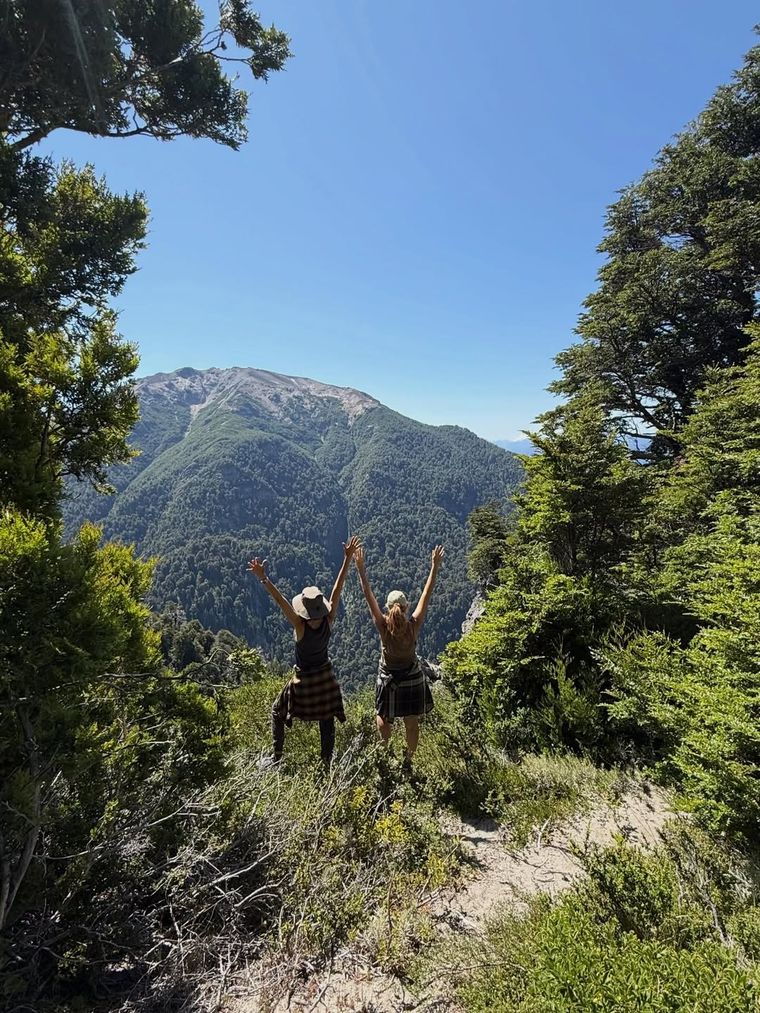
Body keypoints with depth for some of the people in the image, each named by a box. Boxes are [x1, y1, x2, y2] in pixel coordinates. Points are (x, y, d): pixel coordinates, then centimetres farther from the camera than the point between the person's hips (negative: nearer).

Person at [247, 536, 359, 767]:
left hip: (304, 679, -3)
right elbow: (338, 589, -23)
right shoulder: (329, 621, -20)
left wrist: (263, 578, -43)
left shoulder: (300, 626, -29)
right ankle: (327, 762, 27)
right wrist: (347, 558, -24)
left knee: (278, 712, 21)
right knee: (327, 720, 18)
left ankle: (276, 757, 28)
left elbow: (280, 600, -37)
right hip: (325, 677, 3)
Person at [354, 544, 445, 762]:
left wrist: (360, 568, -22)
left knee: (383, 719, 25)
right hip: (413, 680, 1)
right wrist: (435, 567, -15)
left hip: (388, 680, -1)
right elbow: (427, 595, -19)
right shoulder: (413, 625, -24)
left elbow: (368, 595, -23)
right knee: (412, 724, 19)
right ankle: (409, 760, 33)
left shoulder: (383, 627, -25)